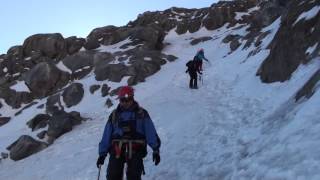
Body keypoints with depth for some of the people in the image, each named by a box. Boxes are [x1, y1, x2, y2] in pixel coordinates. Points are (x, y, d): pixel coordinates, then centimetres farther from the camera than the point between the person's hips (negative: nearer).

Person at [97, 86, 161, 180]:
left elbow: (150, 132, 2)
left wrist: (156, 149, -7)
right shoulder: (114, 115, 16)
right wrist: (102, 154, 11)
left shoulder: (141, 113, 9)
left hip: (135, 149, -2)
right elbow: (106, 136, 15)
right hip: (117, 149, 2)